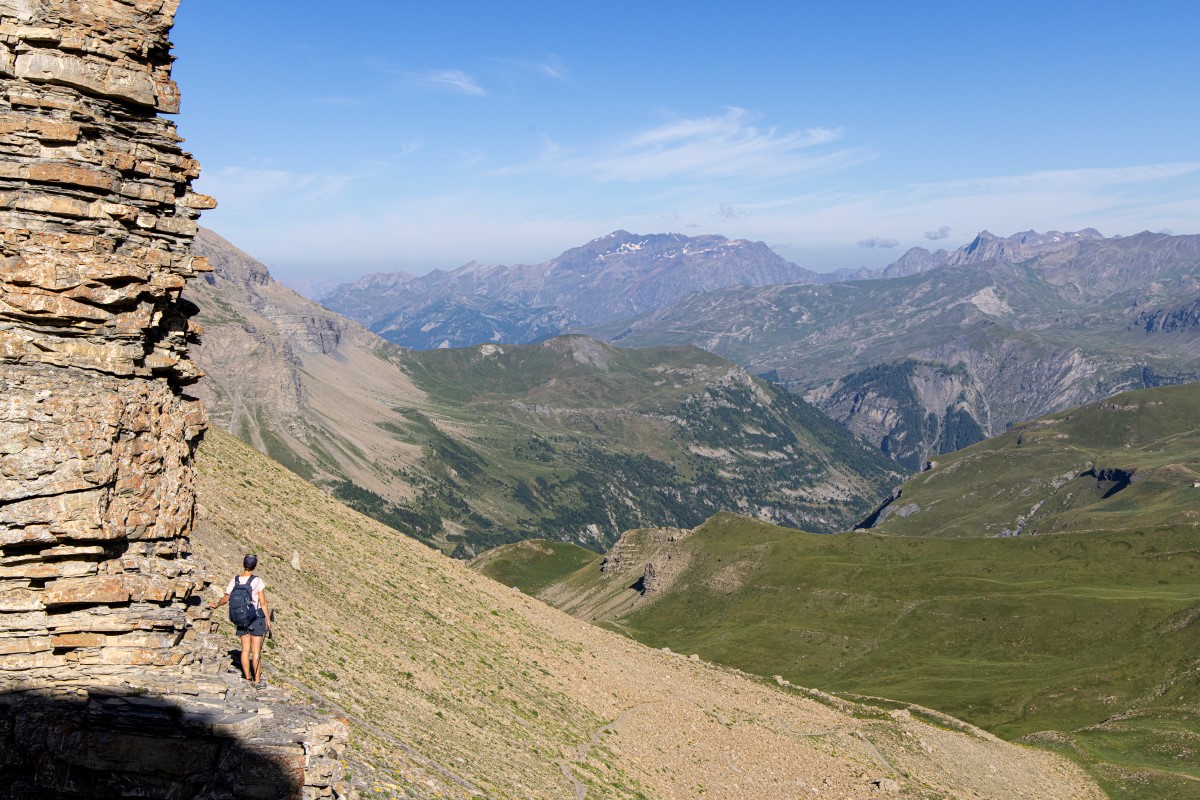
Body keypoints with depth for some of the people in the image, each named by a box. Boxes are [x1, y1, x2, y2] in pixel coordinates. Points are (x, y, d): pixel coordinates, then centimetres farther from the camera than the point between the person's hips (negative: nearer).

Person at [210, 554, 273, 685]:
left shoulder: (235, 580, -2)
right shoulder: (257, 581, -13)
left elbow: (225, 599, 8)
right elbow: (263, 603, -12)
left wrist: (216, 605, 29)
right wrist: (268, 619, -2)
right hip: (256, 617, -3)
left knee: (245, 649, 10)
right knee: (256, 650, 2)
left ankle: (248, 678, 16)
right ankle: (257, 679, 5)